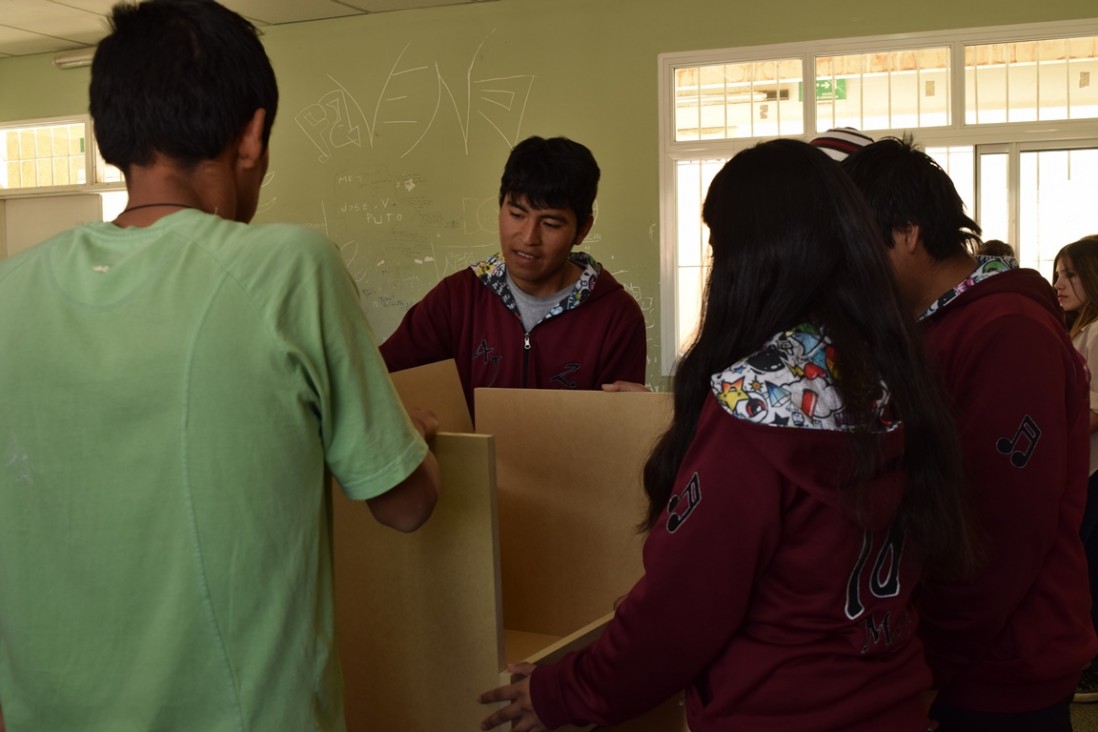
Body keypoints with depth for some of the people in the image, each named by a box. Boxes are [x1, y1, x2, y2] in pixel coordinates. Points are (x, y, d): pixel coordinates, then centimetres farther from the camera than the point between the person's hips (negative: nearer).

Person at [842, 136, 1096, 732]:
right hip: (943, 661, 8)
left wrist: (924, 656, -16)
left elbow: (1001, 539, -23)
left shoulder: (1009, 333, -20)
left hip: (995, 678, -8)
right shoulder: (926, 327, 10)